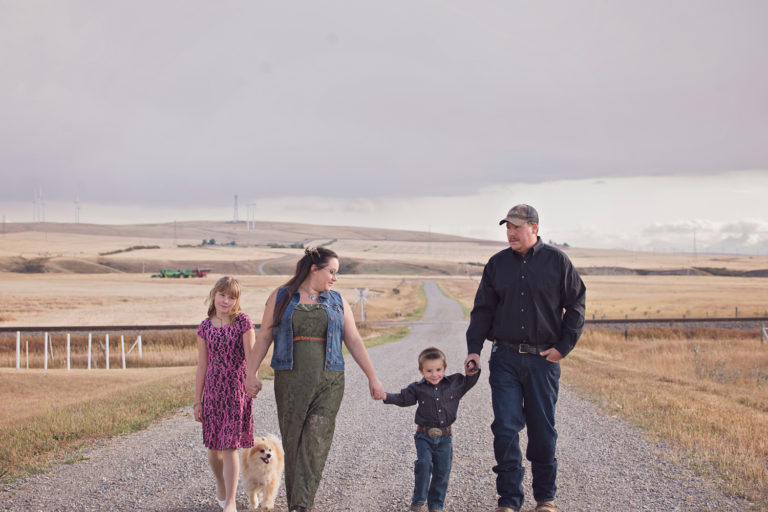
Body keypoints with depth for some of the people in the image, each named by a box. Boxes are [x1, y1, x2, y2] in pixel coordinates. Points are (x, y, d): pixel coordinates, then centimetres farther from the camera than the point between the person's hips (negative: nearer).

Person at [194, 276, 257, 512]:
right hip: (212, 390, 3)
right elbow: (202, 366, 8)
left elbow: (250, 355, -7)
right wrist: (197, 401, 8)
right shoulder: (205, 327, 5)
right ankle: (221, 487, 35)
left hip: (236, 389, -3)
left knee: (230, 447, -6)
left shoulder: (242, 322, -2)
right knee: (214, 447, 10)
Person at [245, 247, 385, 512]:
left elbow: (354, 342, 9)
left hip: (329, 382, 1)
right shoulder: (281, 297, 5)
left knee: (316, 441, -12)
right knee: (292, 441, 3)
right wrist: (252, 373, -2)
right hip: (290, 381, -1)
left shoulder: (337, 302, 10)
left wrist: (372, 378, 6)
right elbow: (264, 336, 5)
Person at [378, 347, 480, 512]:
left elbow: (468, 383, 16)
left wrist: (472, 373, -4)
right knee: (424, 463, -17)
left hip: (445, 437, 2)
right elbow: (402, 398, -2)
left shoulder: (455, 383, 1)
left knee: (442, 470, 5)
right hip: (424, 436, -2)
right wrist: (386, 397, -17)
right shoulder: (418, 388, -3)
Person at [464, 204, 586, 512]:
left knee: (542, 430, 7)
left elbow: (576, 306, 3)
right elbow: (483, 310, 10)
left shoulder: (557, 261, 0)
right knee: (505, 429, -4)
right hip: (505, 359, 2)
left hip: (543, 359, -1)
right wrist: (474, 349, 1)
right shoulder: (497, 264, 6)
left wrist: (563, 347, -3)